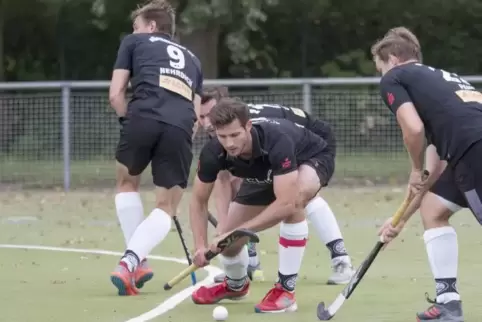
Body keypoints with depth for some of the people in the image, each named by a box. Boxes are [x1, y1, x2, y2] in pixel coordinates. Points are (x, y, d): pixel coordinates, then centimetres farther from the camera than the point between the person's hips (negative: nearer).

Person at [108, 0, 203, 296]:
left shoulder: (134, 42, 25)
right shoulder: (191, 59, 34)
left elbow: (116, 94, 15)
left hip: (143, 118, -2)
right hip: (181, 128, 2)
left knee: (127, 183, 26)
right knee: (166, 208, 12)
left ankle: (138, 263, 19)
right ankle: (130, 263, -11)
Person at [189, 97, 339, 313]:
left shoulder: (277, 140, -44)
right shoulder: (213, 153, -30)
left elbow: (286, 203, -49)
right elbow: (199, 201, -14)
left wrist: (239, 231, -47)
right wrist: (200, 245, -27)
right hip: (266, 176, 5)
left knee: (294, 201, -39)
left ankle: (285, 291, -25)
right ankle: (236, 285, 36)